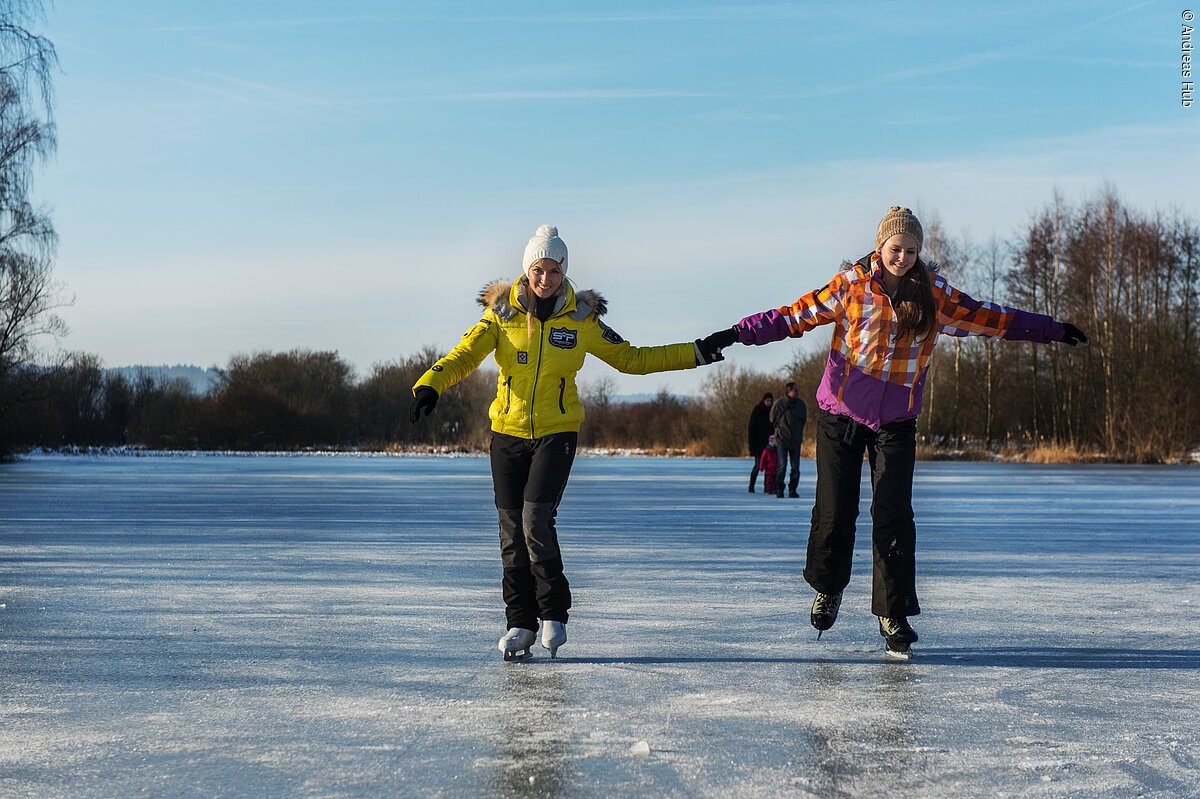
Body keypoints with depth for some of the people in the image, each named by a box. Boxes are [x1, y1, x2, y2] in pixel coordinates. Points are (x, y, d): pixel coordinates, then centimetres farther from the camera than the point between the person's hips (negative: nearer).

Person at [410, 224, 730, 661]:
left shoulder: (580, 318, 0)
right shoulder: (502, 313, -1)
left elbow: (630, 358, 8)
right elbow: (465, 354, -12)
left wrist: (695, 353, 3)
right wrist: (430, 385, -32)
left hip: (557, 433, -2)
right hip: (508, 433, 2)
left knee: (536, 518, -17)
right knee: (511, 528, 2)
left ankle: (553, 612, 1)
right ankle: (519, 623, 15)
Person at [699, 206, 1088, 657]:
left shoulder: (933, 292, 1)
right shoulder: (851, 285, -5)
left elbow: (987, 318, 8)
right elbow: (797, 315, -7)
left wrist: (1052, 330, 10)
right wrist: (738, 333, -16)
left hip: (896, 421, 1)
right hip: (841, 412, -1)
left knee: (893, 515, -8)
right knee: (835, 510, 0)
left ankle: (893, 615, 2)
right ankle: (828, 588, 28)